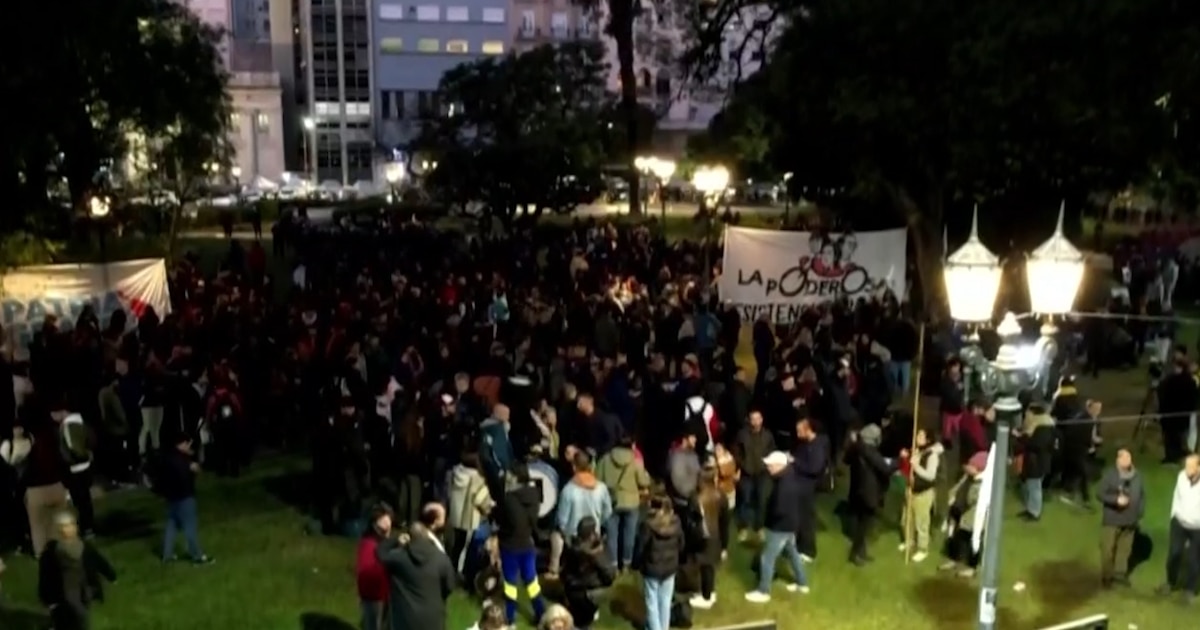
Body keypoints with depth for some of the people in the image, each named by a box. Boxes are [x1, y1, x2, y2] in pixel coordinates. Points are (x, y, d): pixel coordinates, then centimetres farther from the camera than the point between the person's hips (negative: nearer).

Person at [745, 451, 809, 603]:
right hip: (791, 523, 10)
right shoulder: (791, 476, -1)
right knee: (792, 552, 26)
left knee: (767, 558, 1)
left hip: (780, 526, -10)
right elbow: (800, 494, 15)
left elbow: (779, 510, -33)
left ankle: (763, 592, 12)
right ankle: (802, 583, 40)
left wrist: (767, 513, -11)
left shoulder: (784, 485, -31)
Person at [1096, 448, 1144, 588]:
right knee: (1108, 549, 2)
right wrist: (1116, 500, -24)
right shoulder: (1110, 474, -15)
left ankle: (1120, 574, 32)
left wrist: (1140, 512, 2)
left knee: (1125, 549, 15)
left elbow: (1142, 495, 10)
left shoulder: (1137, 475, 0)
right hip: (1112, 520, -4)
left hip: (1130, 521, 4)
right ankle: (1106, 576, 17)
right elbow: (1100, 494, -14)